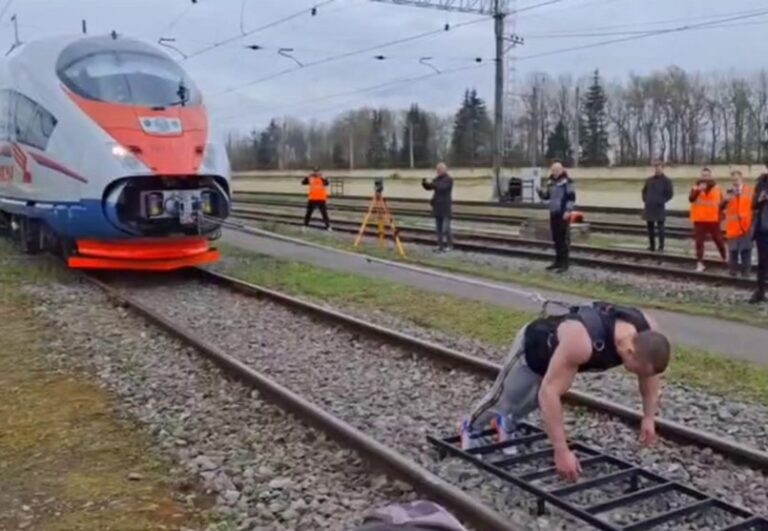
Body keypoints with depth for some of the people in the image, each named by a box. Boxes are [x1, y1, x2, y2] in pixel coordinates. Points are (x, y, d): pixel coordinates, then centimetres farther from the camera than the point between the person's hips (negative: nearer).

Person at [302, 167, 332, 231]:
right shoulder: (311, 179, 5)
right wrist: (308, 177, -16)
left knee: (324, 213, -3)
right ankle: (305, 225, 18)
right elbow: (303, 183, -5)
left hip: (321, 199, -3)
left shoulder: (322, 178, -3)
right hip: (312, 199, 3)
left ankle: (328, 226, 3)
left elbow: (326, 183, -23)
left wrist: (322, 177, -30)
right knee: (308, 213, 7)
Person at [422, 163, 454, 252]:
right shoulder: (437, 179, 13)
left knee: (445, 227, -8)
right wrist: (425, 183, -9)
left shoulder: (448, 179, -9)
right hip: (437, 206, 8)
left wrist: (432, 184, -31)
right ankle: (440, 245, 14)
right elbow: (429, 187, 11)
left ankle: (449, 245, 0)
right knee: (438, 227, 9)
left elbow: (442, 187, -25)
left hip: (445, 207, -8)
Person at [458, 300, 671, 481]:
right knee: (503, 400, 15)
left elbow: (650, 373, -7)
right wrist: (561, 451, -46)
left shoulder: (647, 332, -30)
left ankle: (506, 425, 56)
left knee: (532, 403, 27)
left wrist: (649, 417, -8)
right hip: (535, 346, -6)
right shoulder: (581, 342, -51)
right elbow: (549, 392, -47)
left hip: (561, 353, 6)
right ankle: (470, 428, 44)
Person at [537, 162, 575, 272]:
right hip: (553, 214, 7)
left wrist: (568, 211, -21)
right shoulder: (551, 182, 13)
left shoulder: (567, 182, -8)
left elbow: (571, 197, -12)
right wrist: (540, 191, -1)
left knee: (564, 239, -6)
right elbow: (547, 196, 20)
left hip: (563, 214, -7)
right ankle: (558, 261, 21)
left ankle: (565, 263, -3)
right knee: (556, 238, 12)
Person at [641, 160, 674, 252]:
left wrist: (662, 201, -10)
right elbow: (644, 191, 23)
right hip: (649, 207, 5)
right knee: (650, 227, 8)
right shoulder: (649, 180, 12)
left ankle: (661, 247, 0)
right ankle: (651, 245, 16)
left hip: (659, 208, -5)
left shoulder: (666, 180, -1)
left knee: (660, 227, -4)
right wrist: (645, 200, 9)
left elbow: (670, 194, -4)